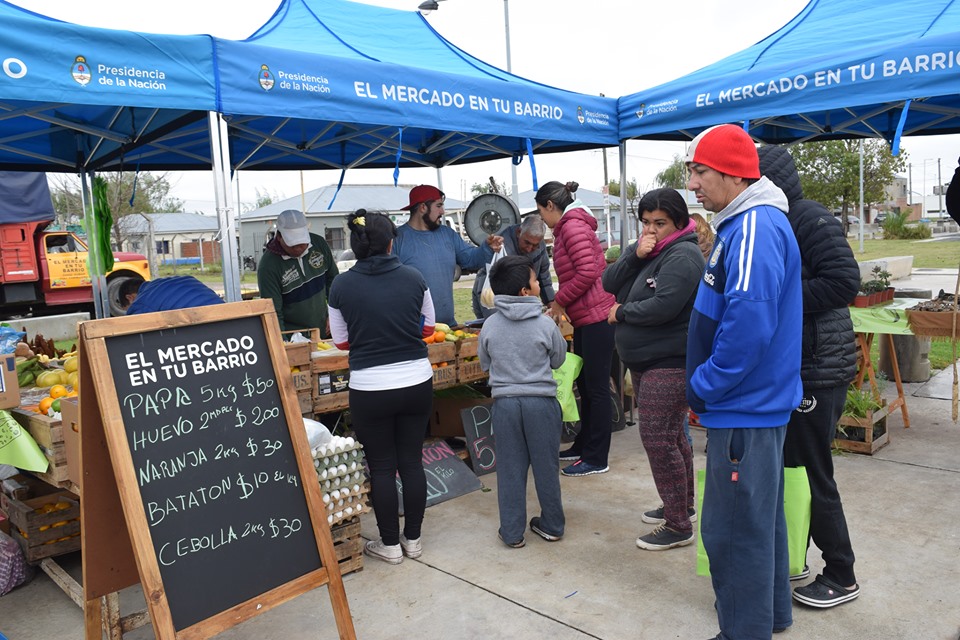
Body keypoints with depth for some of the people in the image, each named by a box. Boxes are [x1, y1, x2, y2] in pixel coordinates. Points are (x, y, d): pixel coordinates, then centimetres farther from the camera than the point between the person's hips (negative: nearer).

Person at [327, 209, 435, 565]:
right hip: (417, 382, 2)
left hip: (369, 389, -2)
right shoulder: (413, 278, -4)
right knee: (412, 461, 14)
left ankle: (390, 545, 24)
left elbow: (341, 341, 4)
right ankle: (413, 539, 28)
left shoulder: (341, 286, -8)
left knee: (381, 467, 12)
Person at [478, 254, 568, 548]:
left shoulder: (489, 326, -3)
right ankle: (552, 525, 26)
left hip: (504, 402, 2)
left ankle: (512, 532, 16)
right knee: (546, 465, 12)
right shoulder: (546, 324, -10)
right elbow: (558, 360, 5)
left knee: (510, 468, 9)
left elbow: (485, 364, 9)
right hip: (541, 401, -1)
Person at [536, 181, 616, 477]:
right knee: (585, 384, 17)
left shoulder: (573, 226, -13)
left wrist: (559, 301, -12)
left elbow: (588, 272, -22)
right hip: (585, 319, 10)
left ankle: (597, 459, 7)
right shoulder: (569, 227, 18)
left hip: (596, 317, -10)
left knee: (597, 388, -2)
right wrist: (559, 303, 14)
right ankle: (584, 445, 30)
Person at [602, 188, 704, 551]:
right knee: (671, 436, 19)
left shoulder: (682, 255, -15)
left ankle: (678, 526, 2)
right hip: (644, 361, 10)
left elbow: (663, 306, -26)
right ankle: (681, 505, 35)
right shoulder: (644, 250, 12)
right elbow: (609, 283, 3)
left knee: (658, 439, -9)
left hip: (669, 364, -10)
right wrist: (635, 256, -13)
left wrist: (621, 313, -10)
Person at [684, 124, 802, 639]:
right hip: (755, 404, 11)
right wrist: (705, 387, 15)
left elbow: (749, 323, -29)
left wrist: (703, 388, -17)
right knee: (761, 516, 23)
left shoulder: (756, 227, -20)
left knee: (734, 529, 1)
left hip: (745, 409, -11)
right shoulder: (744, 224, 13)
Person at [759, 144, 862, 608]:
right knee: (787, 468, 17)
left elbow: (844, 281, -23)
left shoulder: (811, 218, -14)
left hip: (816, 370, -9)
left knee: (813, 475, 1)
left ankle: (841, 577, 19)